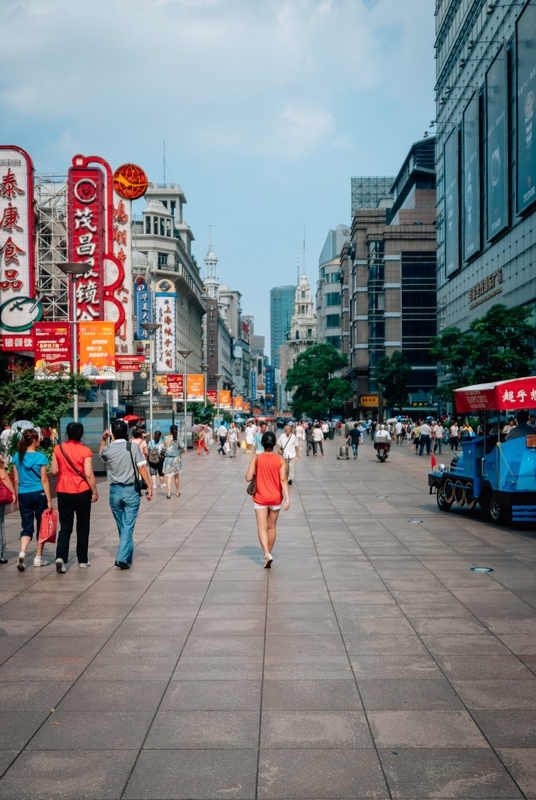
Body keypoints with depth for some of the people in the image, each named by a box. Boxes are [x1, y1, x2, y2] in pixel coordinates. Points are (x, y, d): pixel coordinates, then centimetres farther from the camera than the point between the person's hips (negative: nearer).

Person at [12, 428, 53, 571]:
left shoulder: (17, 457, 3)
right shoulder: (40, 457, -9)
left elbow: (16, 480, 6)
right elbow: (44, 480, -9)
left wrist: (17, 497, 16)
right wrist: (49, 500, -5)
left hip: (23, 495, 3)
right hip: (39, 494, -3)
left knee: (27, 527, 9)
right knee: (41, 526, 11)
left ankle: (22, 553, -15)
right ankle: (38, 558, 16)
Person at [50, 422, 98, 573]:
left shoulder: (58, 449, -2)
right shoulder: (85, 451, -10)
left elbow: (54, 471, 1)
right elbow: (89, 474, -13)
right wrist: (95, 492, -4)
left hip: (63, 492, 2)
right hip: (82, 492, -2)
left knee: (65, 527, 7)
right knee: (82, 527, 12)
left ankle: (60, 557, -12)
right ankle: (83, 560, 18)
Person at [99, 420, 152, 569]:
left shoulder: (108, 449, -2)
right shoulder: (133, 447, -8)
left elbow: (101, 455, 22)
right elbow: (141, 468, -10)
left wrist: (104, 439, 13)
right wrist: (149, 486, -5)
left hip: (115, 491, 3)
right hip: (131, 491, -3)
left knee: (121, 526, 17)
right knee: (128, 526, -1)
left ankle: (127, 556, 29)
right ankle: (122, 558, -11)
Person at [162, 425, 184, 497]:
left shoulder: (166, 439, -5)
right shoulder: (178, 439, -6)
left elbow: (164, 449, -3)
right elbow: (183, 449, -10)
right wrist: (178, 452, 8)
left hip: (168, 458, -1)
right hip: (177, 458, 1)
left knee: (169, 476, -1)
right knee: (176, 476, 16)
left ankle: (169, 493, -14)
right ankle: (177, 492, 27)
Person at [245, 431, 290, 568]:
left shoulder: (256, 458, -9)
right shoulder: (280, 459, -6)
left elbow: (248, 477, -14)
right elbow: (283, 480, -13)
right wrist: (287, 498, -14)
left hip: (260, 498, -2)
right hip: (276, 498, 2)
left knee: (262, 527, -2)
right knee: (272, 527, 16)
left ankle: (267, 554, -21)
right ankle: (269, 554, 27)